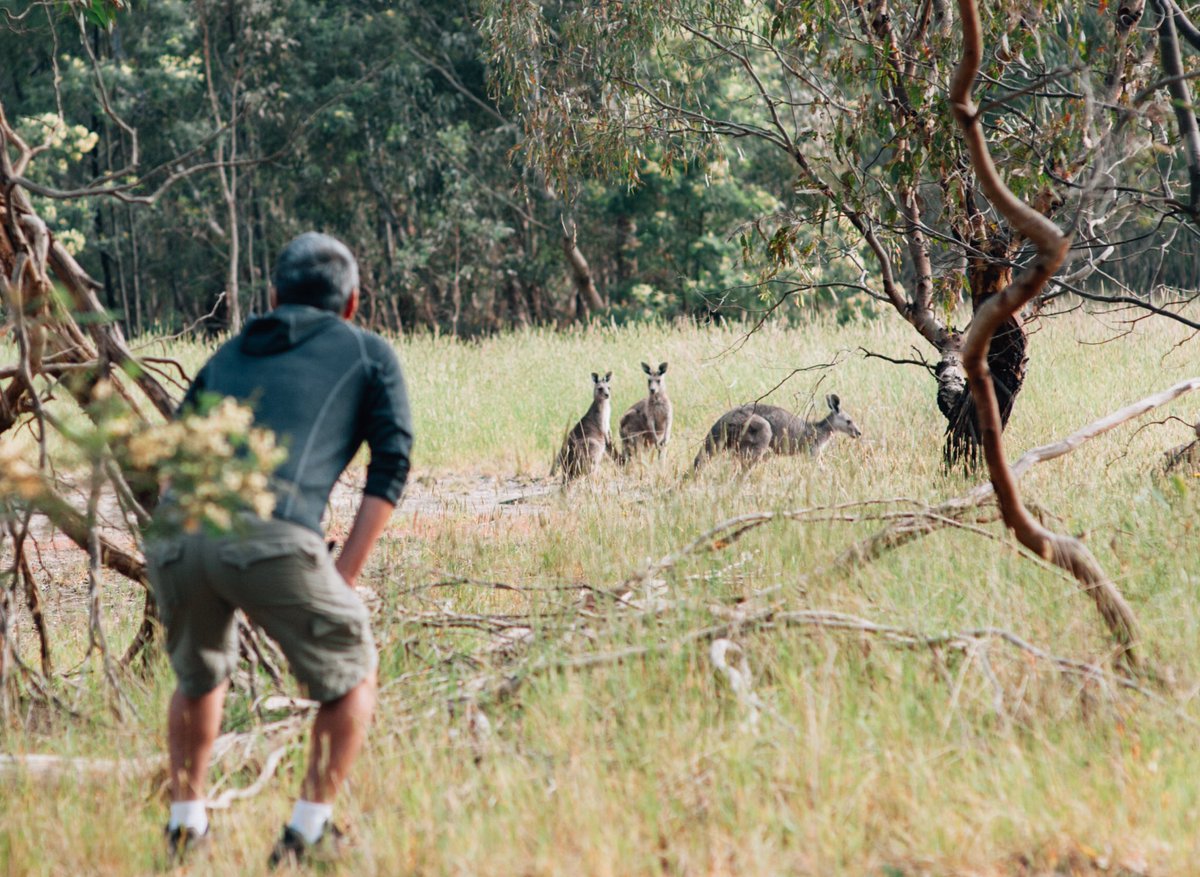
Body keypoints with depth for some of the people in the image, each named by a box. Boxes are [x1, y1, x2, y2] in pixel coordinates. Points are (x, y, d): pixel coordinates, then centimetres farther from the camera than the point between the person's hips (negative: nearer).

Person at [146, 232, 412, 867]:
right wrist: (344, 574, 12)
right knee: (351, 676, 19)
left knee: (200, 678, 32)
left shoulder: (229, 355, 34)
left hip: (176, 533, 4)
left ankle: (186, 824, 31)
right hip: (272, 537, -4)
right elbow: (391, 463, 13)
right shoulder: (369, 353, 24)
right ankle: (308, 832, 15)